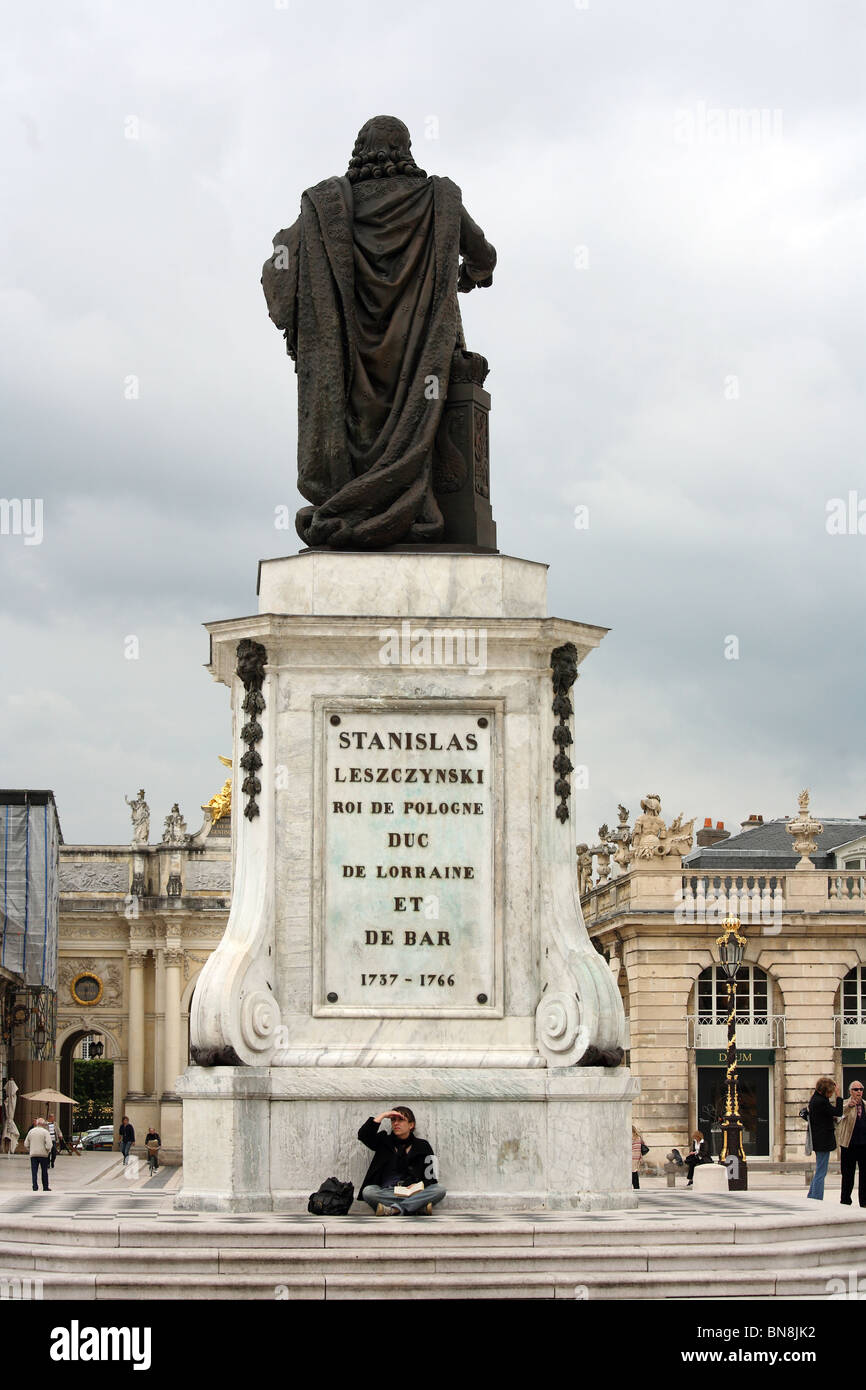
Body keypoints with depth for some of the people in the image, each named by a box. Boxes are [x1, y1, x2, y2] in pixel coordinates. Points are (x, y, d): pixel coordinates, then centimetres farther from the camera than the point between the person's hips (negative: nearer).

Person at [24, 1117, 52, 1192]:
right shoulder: (45, 1132, -7)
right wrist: (48, 1152, -1)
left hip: (33, 1154, 2)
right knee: (44, 1171, 9)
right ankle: (45, 1187, 13)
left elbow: (26, 1144, 9)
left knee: (34, 1171, 3)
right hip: (43, 1154, -2)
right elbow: (49, 1144, -16)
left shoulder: (31, 1131, 7)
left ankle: (35, 1186, -7)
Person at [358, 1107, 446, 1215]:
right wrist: (382, 1115, 3)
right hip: (386, 1193, 0)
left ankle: (394, 1210, -37)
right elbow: (363, 1135, 0)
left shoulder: (422, 1146, 14)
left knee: (440, 1189, -27)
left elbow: (431, 1179, 10)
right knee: (367, 1191, -32)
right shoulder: (384, 1142, 17)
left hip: (413, 1192, 0)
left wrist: (420, 1185, -13)